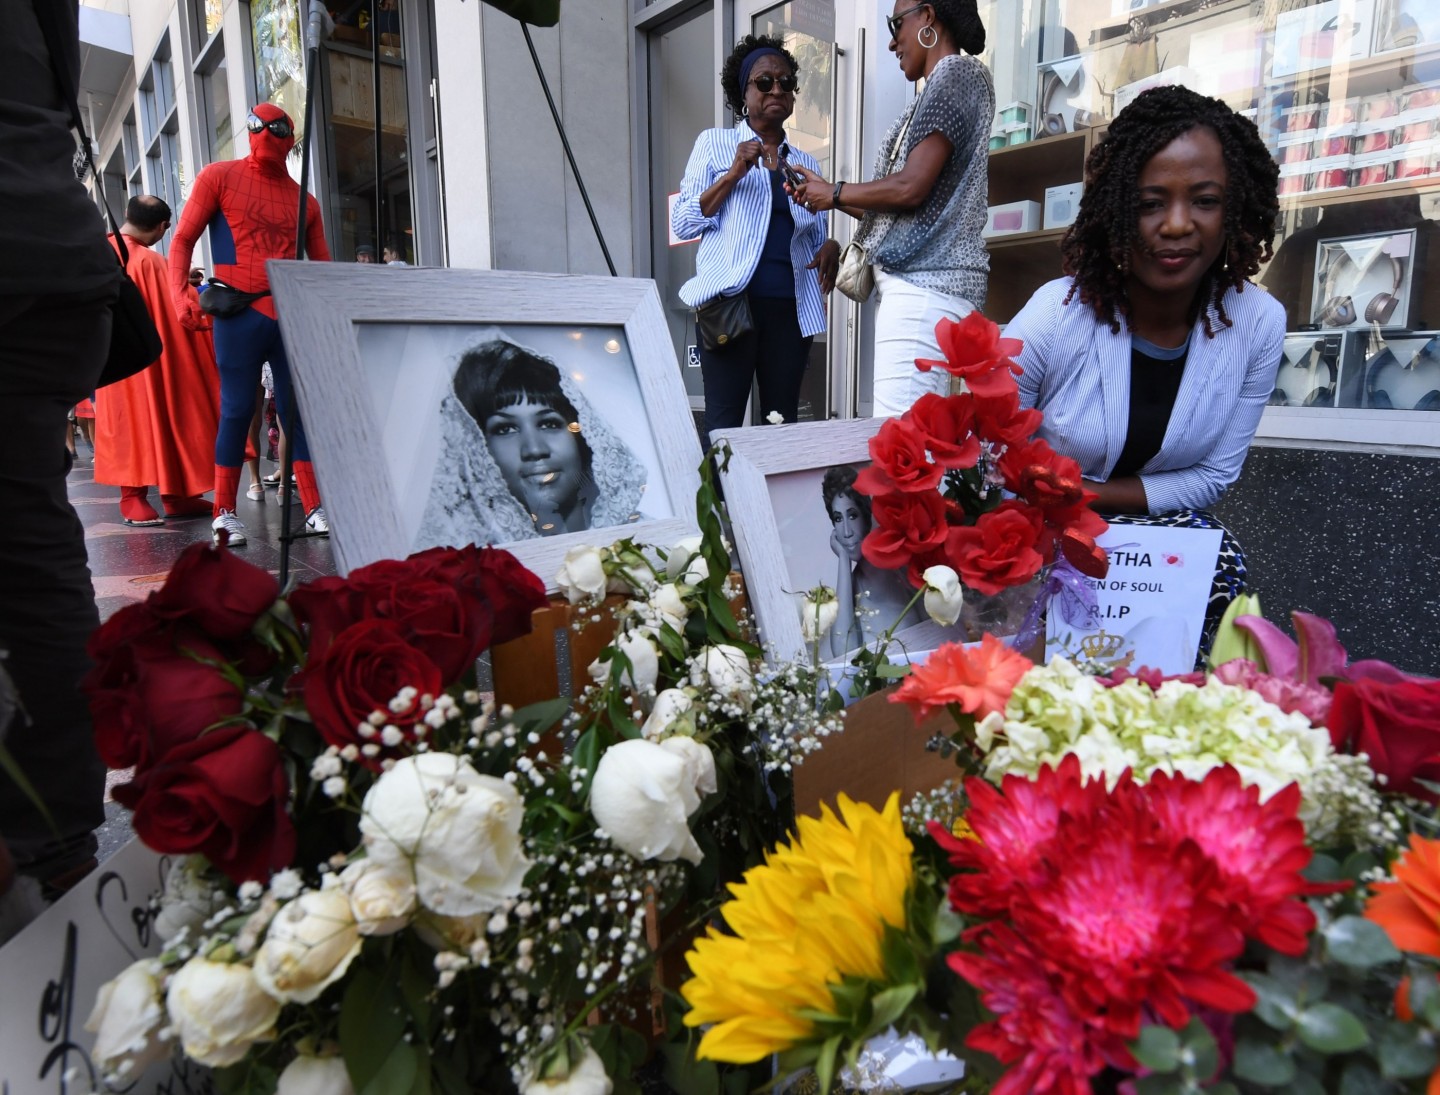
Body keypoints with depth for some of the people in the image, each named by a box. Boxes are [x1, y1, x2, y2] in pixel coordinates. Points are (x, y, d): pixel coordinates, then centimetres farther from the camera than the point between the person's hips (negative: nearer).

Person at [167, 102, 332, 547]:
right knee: (237, 411, -2)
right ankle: (224, 514, 8)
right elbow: (182, 240, 4)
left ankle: (315, 509, 8)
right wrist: (179, 294, -12)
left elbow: (323, 266, 19)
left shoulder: (304, 200, 15)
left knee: (301, 410, 3)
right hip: (239, 314, -3)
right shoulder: (219, 176, 6)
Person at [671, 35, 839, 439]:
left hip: (791, 307, 4)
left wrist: (830, 248, -1)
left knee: (782, 421, 3)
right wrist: (734, 174, -10)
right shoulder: (715, 143, 9)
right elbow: (682, 223, 1)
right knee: (723, 422, -8)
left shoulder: (805, 162, 19)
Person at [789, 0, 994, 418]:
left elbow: (911, 187, -14)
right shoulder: (946, 85, 25)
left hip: (926, 282, -9)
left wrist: (835, 192, 1)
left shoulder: (955, 73, -2)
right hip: (917, 279, 9)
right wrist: (831, 198, 21)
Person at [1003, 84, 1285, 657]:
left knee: (1219, 560, -25)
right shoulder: (1054, 317, -22)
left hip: (1155, 520, 4)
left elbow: (1215, 475, -5)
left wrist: (1081, 495, -16)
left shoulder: (1259, 324, -10)